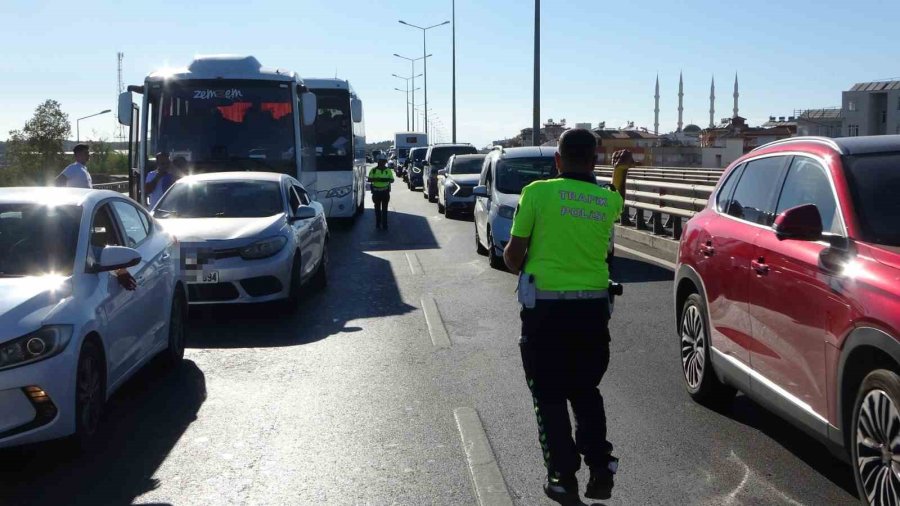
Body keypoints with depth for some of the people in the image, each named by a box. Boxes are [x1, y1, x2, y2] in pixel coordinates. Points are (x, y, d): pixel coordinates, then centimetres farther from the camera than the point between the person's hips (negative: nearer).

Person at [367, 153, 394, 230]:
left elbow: (392, 180, 4)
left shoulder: (388, 170, 4)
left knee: (384, 209, 1)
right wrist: (375, 179, -24)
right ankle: (378, 223, 16)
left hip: (385, 191, 0)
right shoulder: (373, 170, 1)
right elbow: (369, 180, -4)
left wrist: (387, 180, -19)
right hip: (376, 191, 0)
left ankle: (384, 224, 4)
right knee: (377, 209, 7)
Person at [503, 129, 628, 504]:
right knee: (586, 391, 21)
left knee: (550, 396, 10)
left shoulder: (538, 192, -8)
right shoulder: (610, 199, 1)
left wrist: (511, 261, 16)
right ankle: (600, 470, 14)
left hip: (546, 306, -3)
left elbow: (514, 254, -4)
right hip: (594, 306, 4)